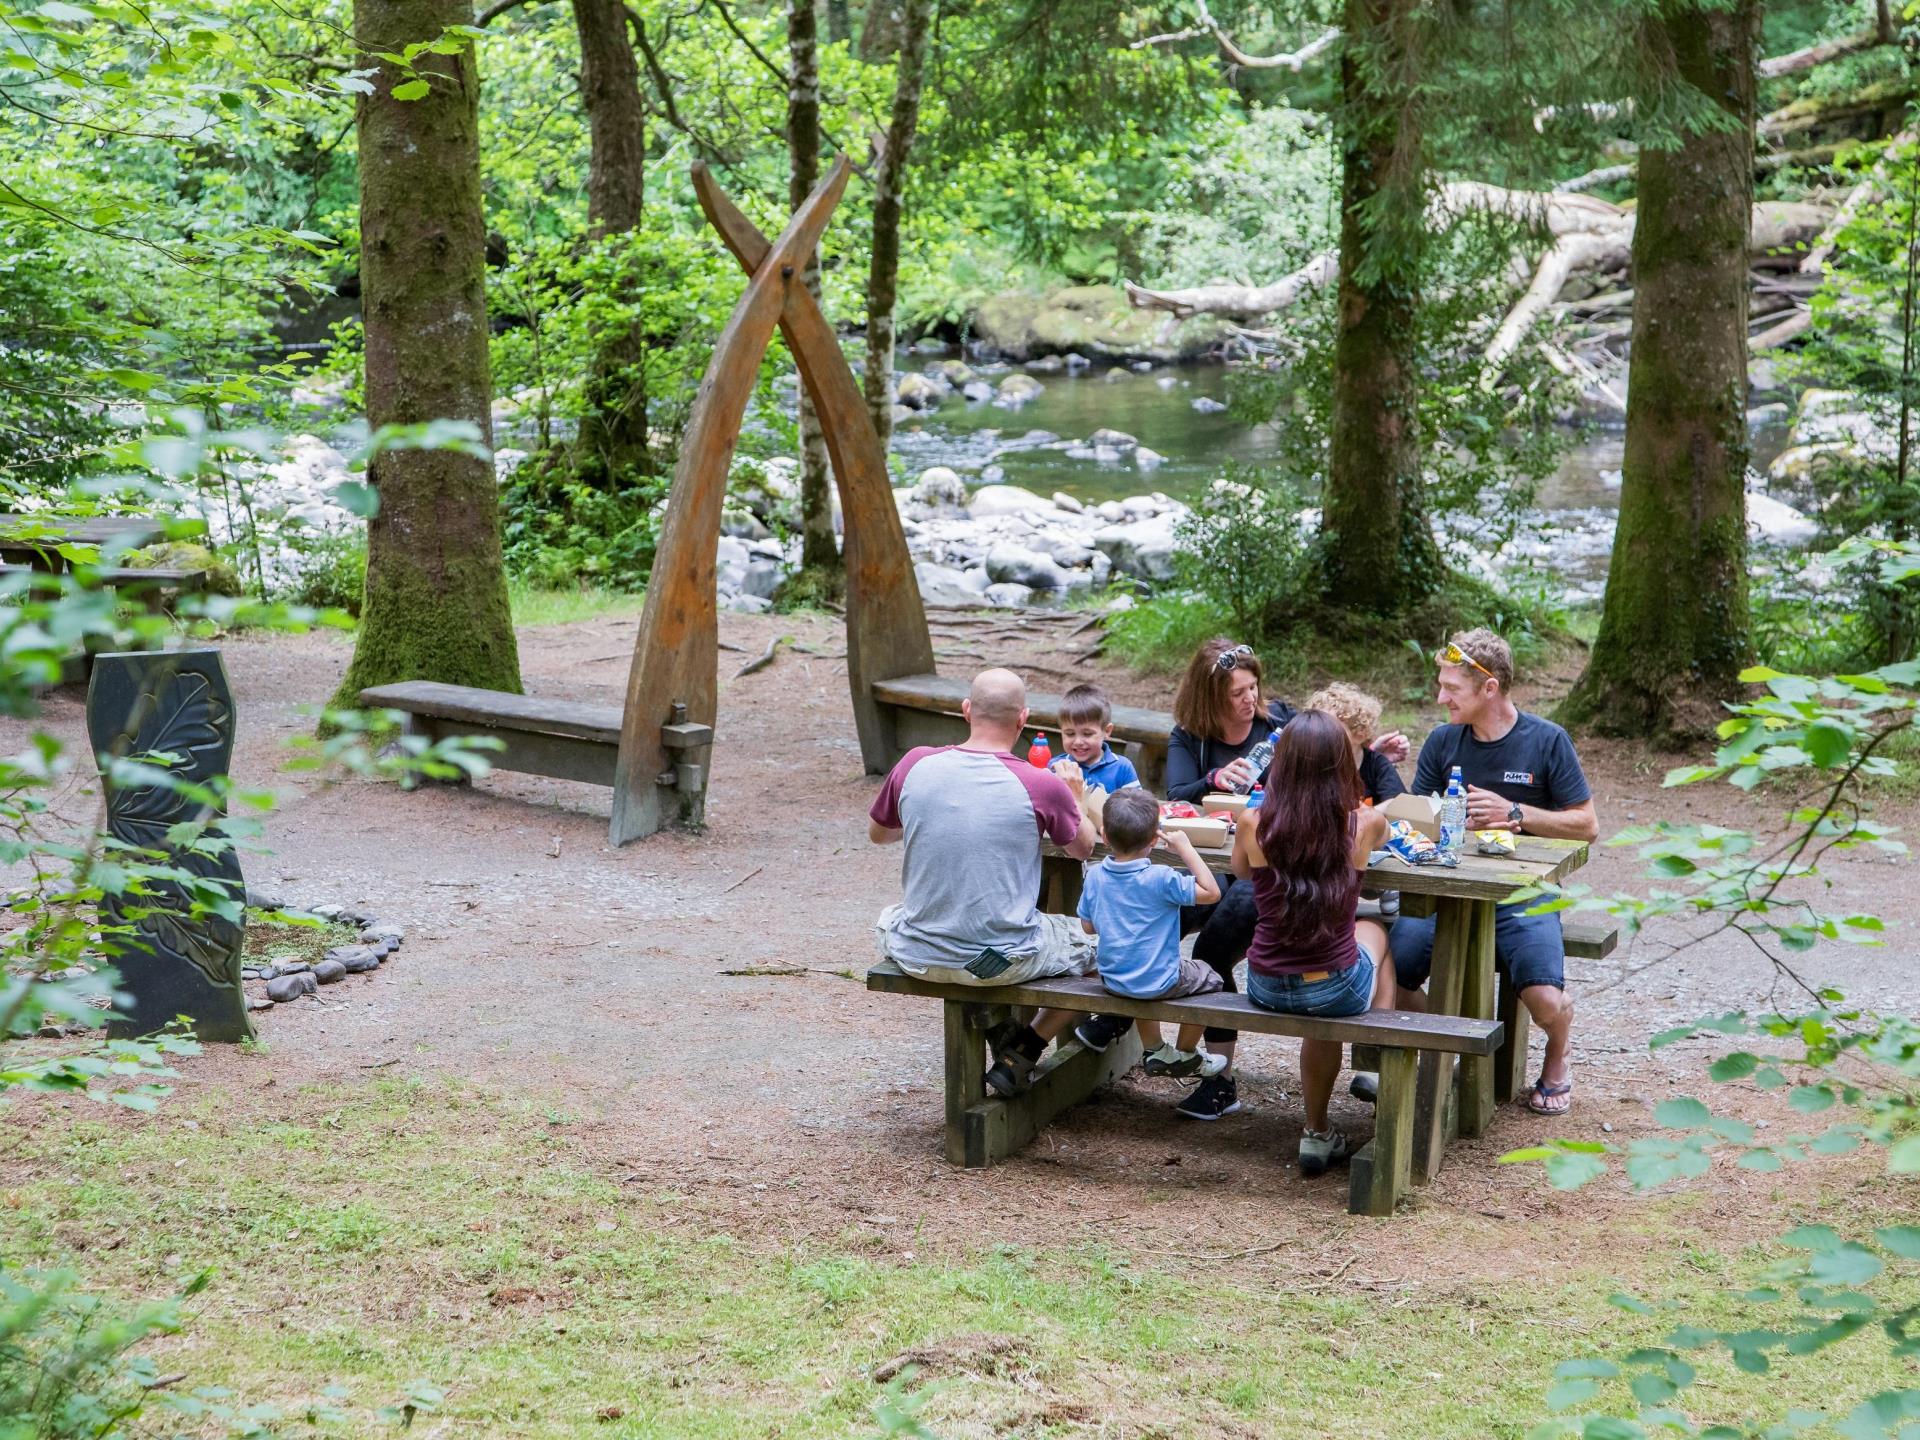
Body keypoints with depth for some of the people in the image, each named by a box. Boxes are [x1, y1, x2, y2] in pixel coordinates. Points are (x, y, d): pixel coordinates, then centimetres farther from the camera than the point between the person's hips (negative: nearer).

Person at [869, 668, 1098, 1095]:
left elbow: (877, 833, 11)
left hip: (918, 957, 2)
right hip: (1006, 963, -2)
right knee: (1091, 942, 27)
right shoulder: (1042, 786, -15)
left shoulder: (915, 765, -9)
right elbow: (1083, 848, 6)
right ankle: (1021, 1051, 17)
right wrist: (1069, 798, 25)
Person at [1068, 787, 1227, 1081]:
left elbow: (1088, 927, 4)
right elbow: (1211, 892, -17)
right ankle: (1184, 1055, 36)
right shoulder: (1161, 879, -23)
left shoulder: (1095, 877, -8)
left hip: (1113, 978, 5)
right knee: (1209, 979, 23)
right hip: (1160, 983, -5)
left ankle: (1156, 1051, 41)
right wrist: (1185, 848, -14)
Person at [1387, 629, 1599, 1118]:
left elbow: (1587, 825, 0)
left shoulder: (1546, 741, -1)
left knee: (1545, 1000, -26)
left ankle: (1556, 1065, 12)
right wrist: (1464, 820, -11)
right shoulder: (1442, 742, 8)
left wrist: (1515, 812, -12)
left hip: (1523, 896, -3)